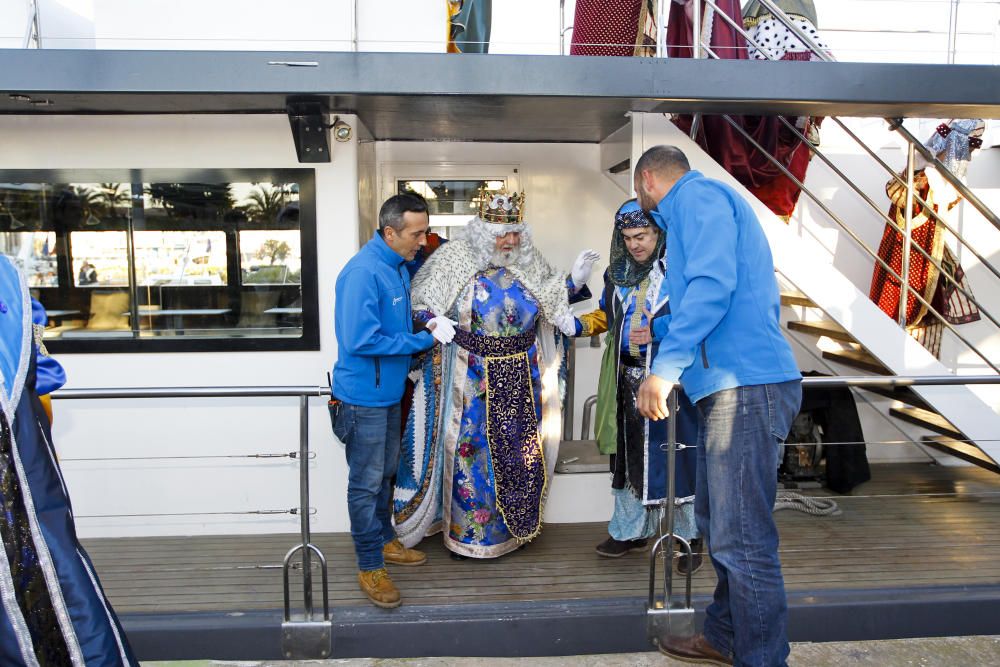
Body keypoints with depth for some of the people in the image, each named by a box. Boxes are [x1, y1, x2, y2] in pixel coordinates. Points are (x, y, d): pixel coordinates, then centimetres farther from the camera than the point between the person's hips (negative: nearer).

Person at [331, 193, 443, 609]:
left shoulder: (398, 266, 4)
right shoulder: (363, 272, -23)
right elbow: (360, 341, -27)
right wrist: (422, 340, -21)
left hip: (389, 391, 9)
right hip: (364, 395, -9)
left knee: (385, 473, 21)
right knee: (366, 482, 4)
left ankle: (384, 542, 38)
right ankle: (370, 567, 18)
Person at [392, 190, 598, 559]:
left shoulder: (529, 262, 3)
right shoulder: (454, 260, -8)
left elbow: (551, 301, 14)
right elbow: (420, 301, -4)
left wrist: (574, 281, -1)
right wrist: (435, 320, -23)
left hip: (521, 377, 4)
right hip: (471, 379, -4)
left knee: (519, 449, 13)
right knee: (471, 449, 4)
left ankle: (514, 523, 33)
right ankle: (469, 531, 23)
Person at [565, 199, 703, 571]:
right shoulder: (618, 272, 11)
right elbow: (607, 315, 23)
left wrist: (660, 328, -24)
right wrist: (579, 325, 6)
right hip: (628, 381, 6)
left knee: (677, 455, -1)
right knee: (629, 456, 13)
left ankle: (691, 537, 17)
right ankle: (631, 531, 28)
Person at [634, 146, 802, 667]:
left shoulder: (698, 195, -5)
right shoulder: (702, 205, 26)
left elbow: (712, 286, -21)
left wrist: (664, 367, -21)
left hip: (745, 388, -11)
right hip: (729, 387, 11)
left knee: (743, 542, -6)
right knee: (716, 524, 19)